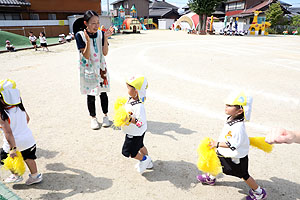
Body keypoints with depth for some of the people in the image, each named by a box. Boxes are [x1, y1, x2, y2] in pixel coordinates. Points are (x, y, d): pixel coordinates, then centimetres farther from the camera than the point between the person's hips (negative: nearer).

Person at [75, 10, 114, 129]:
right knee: (91, 95, 6)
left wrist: (105, 38, -19)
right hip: (88, 69, -2)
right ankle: (93, 118, 25)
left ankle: (105, 116, 26)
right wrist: (88, 41, -31)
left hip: (101, 68, 2)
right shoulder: (80, 35, -12)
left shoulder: (101, 34, -4)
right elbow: (86, 56, -17)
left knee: (103, 93, 9)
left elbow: (105, 53, -9)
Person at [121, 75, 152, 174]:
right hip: (134, 132, 10)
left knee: (128, 151, 8)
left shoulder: (139, 106, -36)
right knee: (139, 146, 27)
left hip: (135, 133, -9)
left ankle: (144, 159, 27)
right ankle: (148, 162, 47)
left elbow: (141, 122, -35)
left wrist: (130, 119, -38)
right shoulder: (131, 99, -5)